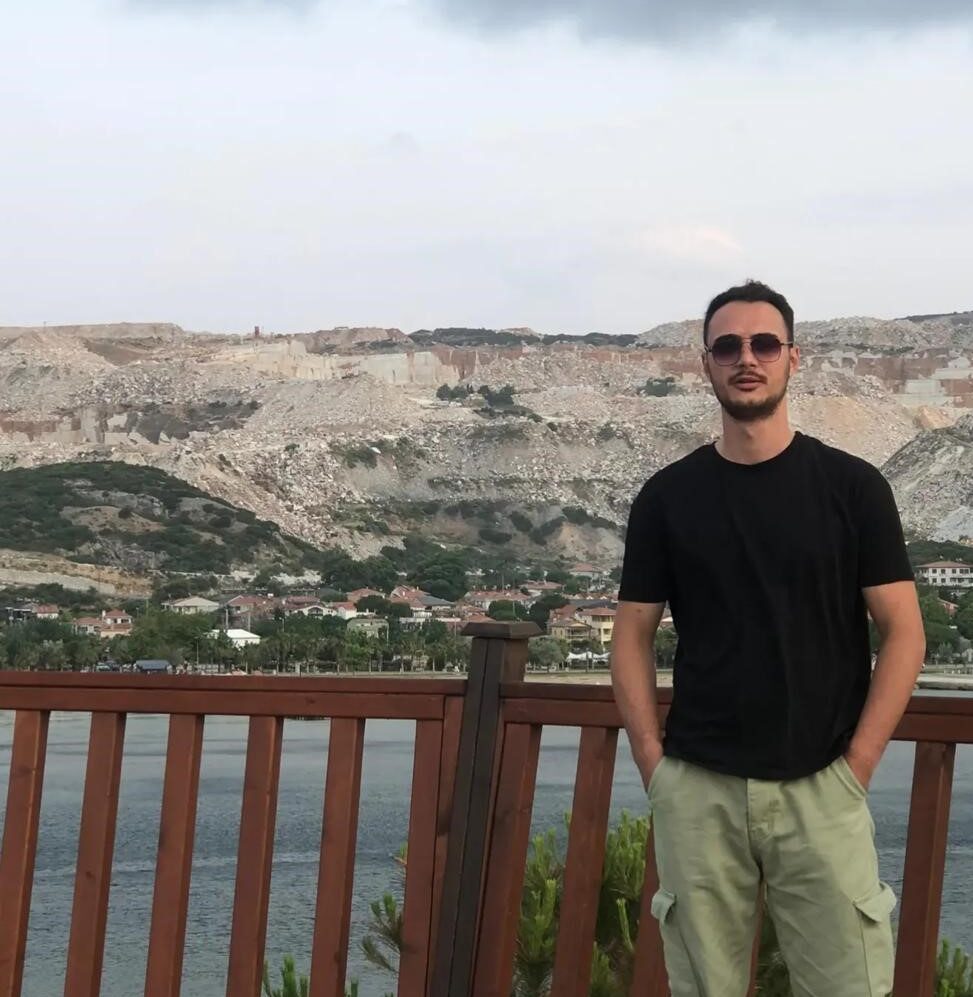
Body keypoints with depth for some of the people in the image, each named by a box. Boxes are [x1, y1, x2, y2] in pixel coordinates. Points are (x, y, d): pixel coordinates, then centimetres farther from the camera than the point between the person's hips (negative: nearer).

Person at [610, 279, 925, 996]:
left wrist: (857, 765, -6)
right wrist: (653, 766, -2)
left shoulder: (852, 486, 1)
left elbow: (904, 633, 0)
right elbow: (634, 638, 9)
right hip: (696, 789, 2)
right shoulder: (667, 496, 6)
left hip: (820, 787, -1)